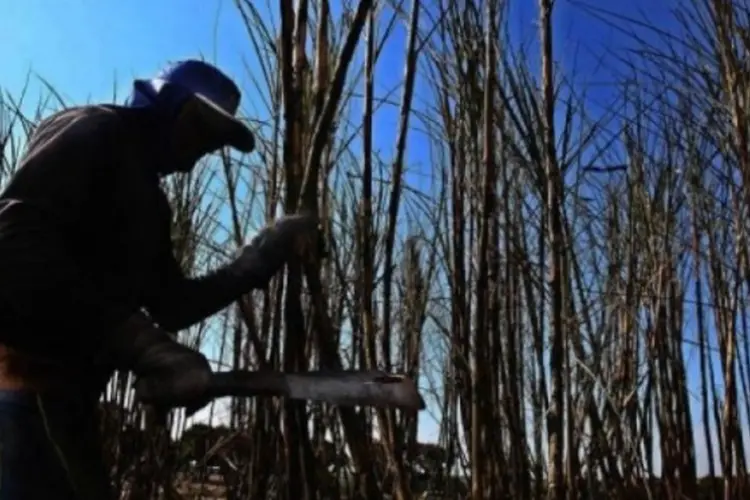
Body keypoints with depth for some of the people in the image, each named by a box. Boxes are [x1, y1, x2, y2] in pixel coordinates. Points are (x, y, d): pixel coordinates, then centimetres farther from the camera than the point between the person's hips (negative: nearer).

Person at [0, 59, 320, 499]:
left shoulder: (146, 197, 23)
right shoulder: (93, 132, -4)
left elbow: (174, 305, 19)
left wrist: (268, 253, 11)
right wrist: (142, 345, -27)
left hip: (64, 393, 10)